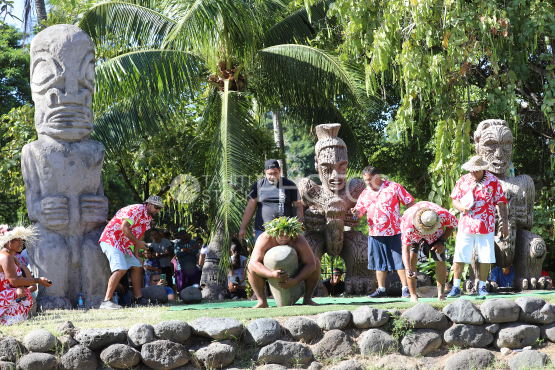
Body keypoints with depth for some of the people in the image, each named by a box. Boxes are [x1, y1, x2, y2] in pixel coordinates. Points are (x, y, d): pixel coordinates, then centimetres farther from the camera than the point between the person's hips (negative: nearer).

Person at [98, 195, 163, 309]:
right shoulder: (136, 210, -16)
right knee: (121, 269, -25)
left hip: (123, 246, 11)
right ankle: (106, 301, -29)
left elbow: (139, 235, 18)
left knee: (137, 267, 15)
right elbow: (124, 227, -25)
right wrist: (138, 242, -17)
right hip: (111, 240, -11)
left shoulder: (148, 217, 15)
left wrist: (136, 255, 10)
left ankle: (139, 298, 23)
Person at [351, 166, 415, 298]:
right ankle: (381, 290, 18)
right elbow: (360, 209, 13)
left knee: (399, 260, -5)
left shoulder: (393, 187, -2)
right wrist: (357, 212, -11)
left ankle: (406, 289, -2)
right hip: (375, 233, 5)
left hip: (394, 232, -5)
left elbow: (410, 202, -1)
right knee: (379, 262, 10)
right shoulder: (365, 193, 12)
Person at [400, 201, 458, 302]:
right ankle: (413, 295, -12)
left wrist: (442, 242, -21)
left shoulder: (443, 215, -39)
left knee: (440, 260, -8)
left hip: (435, 234, 2)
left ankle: (441, 294, 8)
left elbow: (453, 224, -13)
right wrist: (408, 270, -56)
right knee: (412, 258, -19)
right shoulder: (409, 225, -45)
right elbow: (405, 248, -44)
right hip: (414, 234, -2)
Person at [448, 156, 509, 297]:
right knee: (459, 256, -4)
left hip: (486, 226, -1)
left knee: (485, 257, 3)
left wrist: (505, 223, -3)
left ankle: (482, 286, 16)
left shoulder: (493, 181, 1)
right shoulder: (463, 181, 5)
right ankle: (456, 288, 4)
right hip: (466, 225, 1)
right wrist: (461, 207, -13)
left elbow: (501, 203, 2)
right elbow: (454, 199, 10)